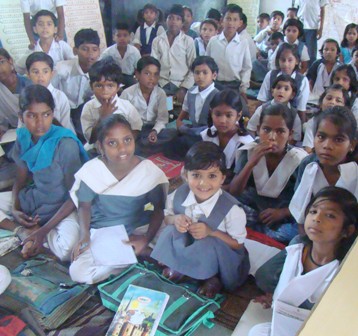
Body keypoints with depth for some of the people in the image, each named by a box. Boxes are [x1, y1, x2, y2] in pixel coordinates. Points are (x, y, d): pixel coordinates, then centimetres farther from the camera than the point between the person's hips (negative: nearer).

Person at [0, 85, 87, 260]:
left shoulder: (65, 144, -24)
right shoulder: (23, 137, -6)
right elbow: (20, 180, 6)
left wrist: (43, 231, -22)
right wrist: (15, 208, -13)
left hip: (63, 206, -6)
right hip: (33, 198, 6)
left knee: (68, 248, -35)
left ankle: (28, 231, -7)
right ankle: (27, 231, -12)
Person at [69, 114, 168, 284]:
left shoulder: (149, 171, -14)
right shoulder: (91, 170, -13)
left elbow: (158, 209, -4)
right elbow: (85, 205, 1)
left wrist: (147, 238, -17)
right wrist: (84, 235, -15)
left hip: (137, 232, -1)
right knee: (78, 273, -19)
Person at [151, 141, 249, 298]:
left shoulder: (231, 209, -27)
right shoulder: (178, 195, -17)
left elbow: (238, 244, -16)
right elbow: (166, 217, 2)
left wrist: (211, 232, -31)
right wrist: (175, 219, -23)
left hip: (219, 259, -2)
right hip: (185, 246, 3)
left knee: (209, 244, -34)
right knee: (171, 230, -23)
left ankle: (212, 278, -3)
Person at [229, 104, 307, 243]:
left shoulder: (299, 160, -12)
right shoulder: (248, 152, -8)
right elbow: (233, 193, -13)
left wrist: (282, 212, -23)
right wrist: (251, 163, -26)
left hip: (284, 219, 0)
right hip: (252, 210, 0)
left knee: (299, 231, -30)